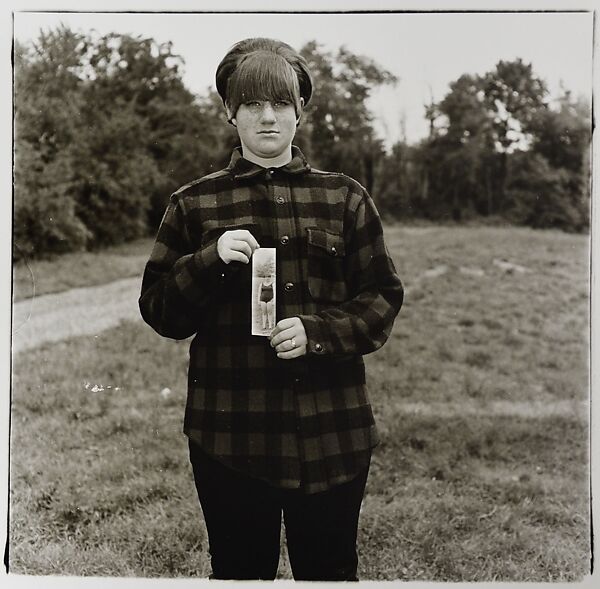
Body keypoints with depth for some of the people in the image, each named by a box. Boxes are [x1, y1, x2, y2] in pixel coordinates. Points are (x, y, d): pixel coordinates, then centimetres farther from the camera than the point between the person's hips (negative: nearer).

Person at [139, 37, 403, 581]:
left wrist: (318, 331, -13)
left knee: (330, 570, 14)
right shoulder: (194, 204, 5)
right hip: (231, 433, 0)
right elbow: (158, 311, 4)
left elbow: (383, 297, 5)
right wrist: (211, 263, -15)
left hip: (331, 433, 1)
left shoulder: (345, 198, 7)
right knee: (240, 570, 14)